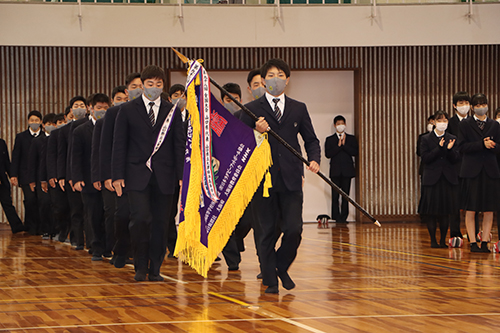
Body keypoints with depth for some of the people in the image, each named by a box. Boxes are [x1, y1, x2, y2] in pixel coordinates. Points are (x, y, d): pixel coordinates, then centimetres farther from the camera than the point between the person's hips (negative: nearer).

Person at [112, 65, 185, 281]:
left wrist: (182, 175, 0)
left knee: (161, 223, 2)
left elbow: (180, 145, 9)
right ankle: (140, 266, 2)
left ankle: (155, 269, 13)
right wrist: (117, 175, -3)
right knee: (140, 219, -15)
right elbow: (119, 145, 4)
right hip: (137, 176, -2)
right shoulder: (127, 110, 6)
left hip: (164, 177, 2)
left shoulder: (172, 112, 10)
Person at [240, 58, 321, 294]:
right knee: (268, 231, 2)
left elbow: (311, 140, 15)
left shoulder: (298, 109, 12)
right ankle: (270, 279, 14)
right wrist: (256, 133, -16)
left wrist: (314, 159, -4)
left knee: (294, 229, -5)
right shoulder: (252, 110, 4)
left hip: (291, 179, 2)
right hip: (264, 179, -2)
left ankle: (282, 267, 21)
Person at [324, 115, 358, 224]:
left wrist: (344, 145, -8)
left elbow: (355, 152, -1)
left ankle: (344, 217, 1)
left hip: (347, 170, 0)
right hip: (335, 171, 0)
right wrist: (338, 146, -10)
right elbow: (328, 154, -3)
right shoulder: (330, 140, 10)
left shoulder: (351, 138, 12)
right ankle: (337, 217, -3)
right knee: (335, 195, -5)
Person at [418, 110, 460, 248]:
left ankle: (443, 240, 13)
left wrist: (449, 149, -18)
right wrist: (439, 148, -17)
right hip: (432, 178, -2)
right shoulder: (426, 139, 3)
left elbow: (456, 159, 1)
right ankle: (433, 240, 8)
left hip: (448, 178, 2)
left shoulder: (452, 139, 8)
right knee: (431, 211, -1)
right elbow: (425, 158, -8)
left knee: (446, 211, 4)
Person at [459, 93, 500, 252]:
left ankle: (485, 242, 8)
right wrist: (482, 144, -16)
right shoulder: (465, 124, 5)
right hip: (471, 170, -2)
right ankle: (473, 243, 3)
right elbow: (463, 146, -6)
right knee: (470, 210, -2)